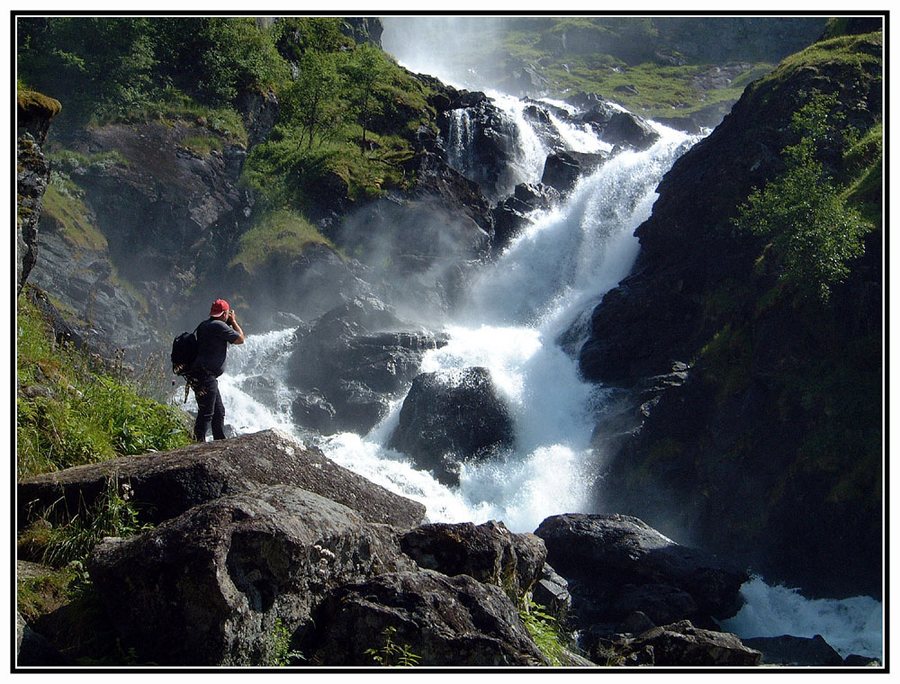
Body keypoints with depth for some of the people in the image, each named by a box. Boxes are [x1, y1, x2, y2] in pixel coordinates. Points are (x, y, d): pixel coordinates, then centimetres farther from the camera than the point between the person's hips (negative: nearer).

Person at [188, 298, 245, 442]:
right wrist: (233, 321, 7)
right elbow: (240, 339, -5)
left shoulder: (204, 325, 15)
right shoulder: (219, 326, -12)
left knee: (219, 411, 16)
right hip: (205, 377, -10)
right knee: (206, 413, -9)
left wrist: (230, 323, 24)